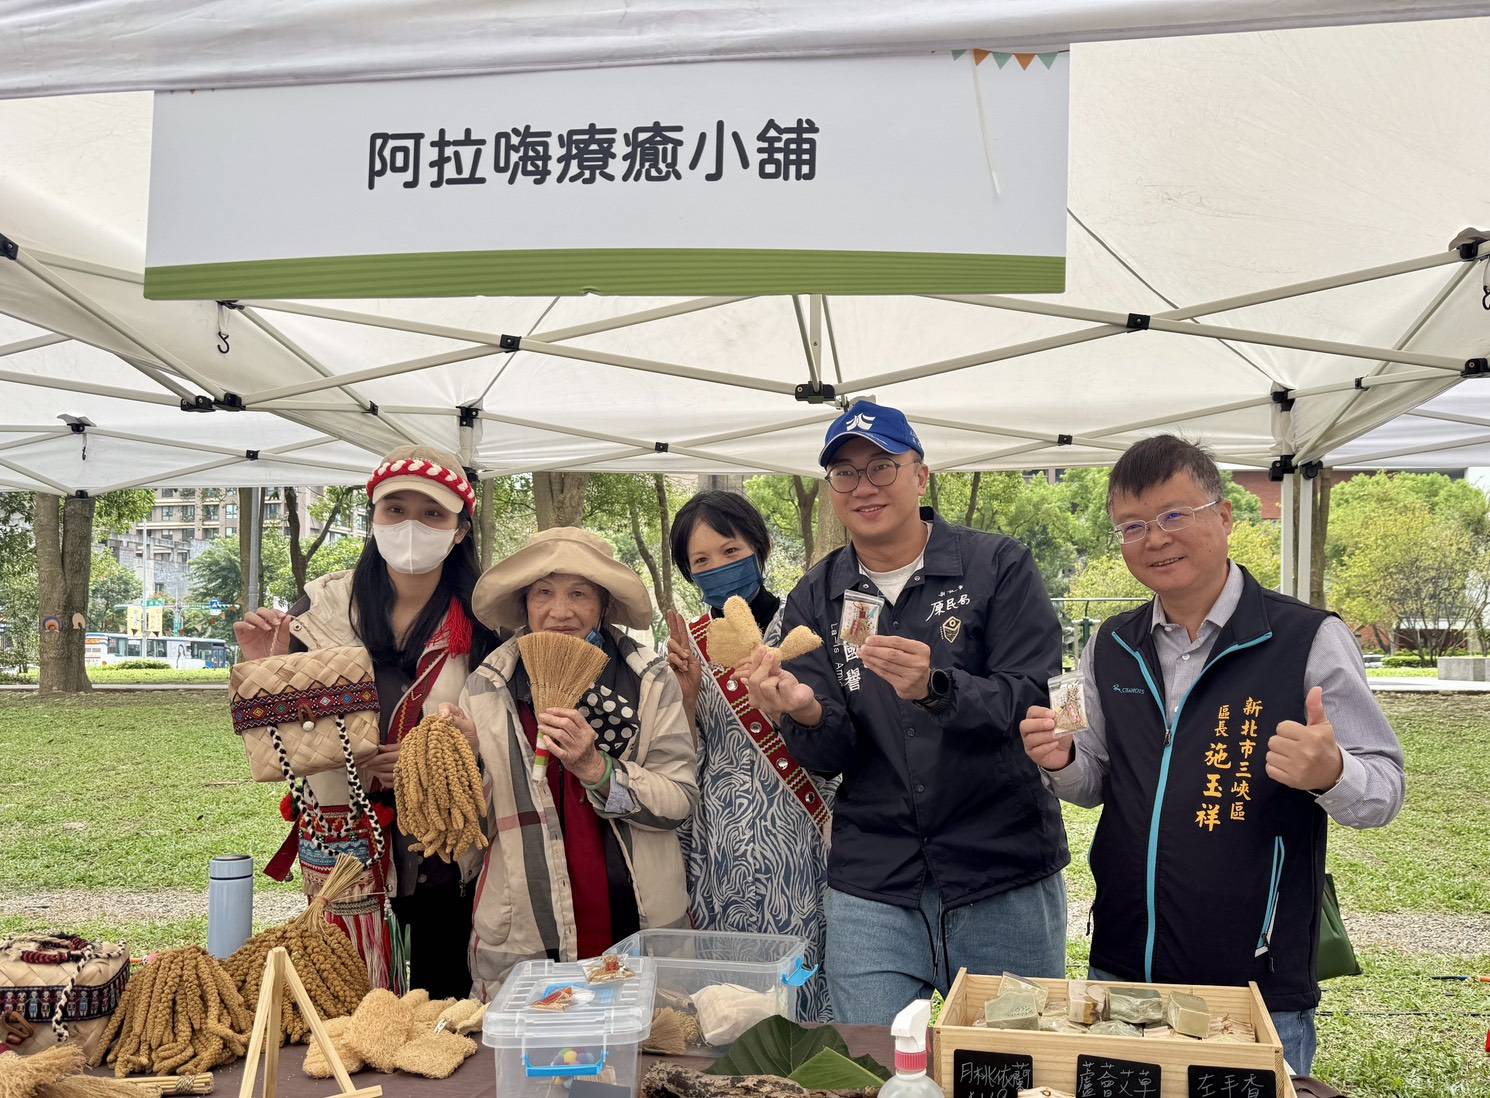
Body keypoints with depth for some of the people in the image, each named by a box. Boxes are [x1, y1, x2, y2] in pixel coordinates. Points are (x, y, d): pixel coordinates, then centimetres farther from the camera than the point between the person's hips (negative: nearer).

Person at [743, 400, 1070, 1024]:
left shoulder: (998, 567, -3)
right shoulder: (815, 599, 5)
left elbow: (1037, 704, -13)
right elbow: (833, 757, 0)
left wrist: (936, 690, -30)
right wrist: (807, 715, -23)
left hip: (1005, 884, -1)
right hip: (871, 891, 2)